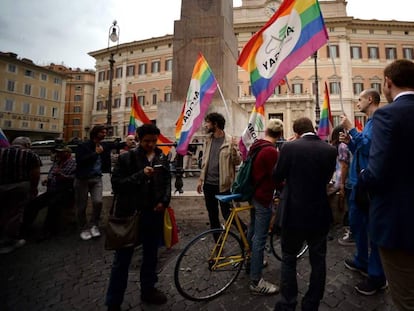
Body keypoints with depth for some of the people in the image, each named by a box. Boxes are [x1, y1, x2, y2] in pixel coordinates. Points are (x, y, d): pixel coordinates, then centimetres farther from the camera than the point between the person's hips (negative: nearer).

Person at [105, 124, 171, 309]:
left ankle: (148, 290, 41)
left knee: (150, 255, 19)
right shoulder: (126, 158, -5)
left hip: (154, 214, 4)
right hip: (129, 214, -3)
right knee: (122, 259, 10)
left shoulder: (162, 159, 5)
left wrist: (164, 201, -4)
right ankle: (113, 302, 30)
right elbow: (116, 183, -11)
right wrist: (140, 174, -23)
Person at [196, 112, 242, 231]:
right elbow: (204, 161, 12)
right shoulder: (208, 140, 8)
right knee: (212, 215, 15)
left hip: (223, 185, -6)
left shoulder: (230, 141, -9)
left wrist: (234, 149, -28)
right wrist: (201, 179, 11)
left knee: (227, 214, 2)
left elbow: (237, 162, -10)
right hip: (208, 184, 6)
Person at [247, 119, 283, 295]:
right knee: (260, 238, 0)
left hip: (254, 193, 9)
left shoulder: (255, 145, 4)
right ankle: (256, 282, 13)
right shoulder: (271, 151, -22)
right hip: (264, 197, -9)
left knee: (253, 231, 24)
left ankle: (251, 262, 44)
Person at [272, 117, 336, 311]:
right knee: (318, 261, 20)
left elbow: (277, 177, -7)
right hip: (320, 214, 3)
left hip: (293, 213, -3)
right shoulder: (330, 150, -4)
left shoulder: (289, 147, -15)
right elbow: (327, 178, 9)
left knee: (288, 260, 16)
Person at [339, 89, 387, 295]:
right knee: (356, 222, 19)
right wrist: (349, 141, 3)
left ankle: (377, 276, 18)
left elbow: (367, 147, -25)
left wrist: (350, 129, -17)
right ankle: (362, 261, 37)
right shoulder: (369, 121, 17)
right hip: (358, 181, 10)